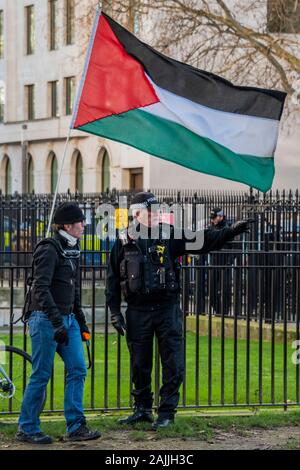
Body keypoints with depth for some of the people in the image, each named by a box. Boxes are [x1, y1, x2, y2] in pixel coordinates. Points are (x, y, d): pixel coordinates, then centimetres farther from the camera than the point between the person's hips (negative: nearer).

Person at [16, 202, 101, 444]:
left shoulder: (72, 249, 13)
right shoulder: (49, 249, -14)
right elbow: (40, 289, -22)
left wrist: (81, 322, 22)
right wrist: (57, 322, -27)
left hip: (67, 319, 8)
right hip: (46, 318, -8)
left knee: (78, 369, 0)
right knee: (41, 375, -3)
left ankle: (76, 427, 4)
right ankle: (27, 429, 8)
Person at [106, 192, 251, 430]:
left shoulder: (169, 237, 1)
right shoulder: (123, 243, 1)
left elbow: (202, 242, -6)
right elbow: (113, 280, 6)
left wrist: (230, 231, -19)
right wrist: (115, 312, 2)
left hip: (167, 309, 0)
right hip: (137, 312, 0)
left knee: (173, 364, -2)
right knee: (140, 365, 8)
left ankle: (167, 412, 6)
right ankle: (143, 408, 23)